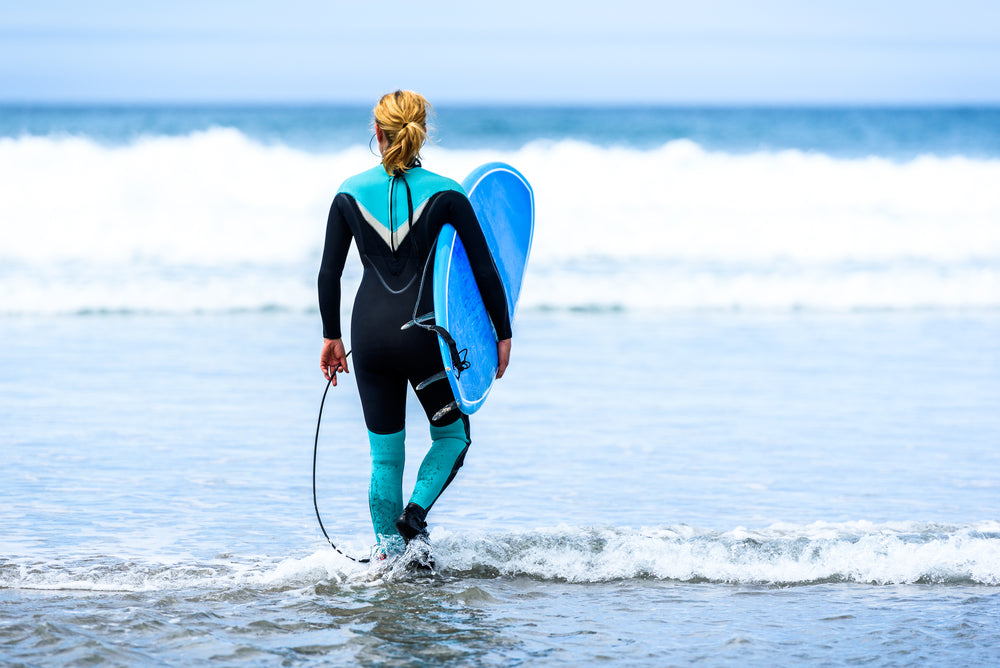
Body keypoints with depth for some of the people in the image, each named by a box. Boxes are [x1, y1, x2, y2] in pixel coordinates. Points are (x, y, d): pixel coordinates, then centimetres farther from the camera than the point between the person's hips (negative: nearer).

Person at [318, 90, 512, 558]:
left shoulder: (350, 194, 1)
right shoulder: (445, 195, -6)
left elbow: (328, 275, 4)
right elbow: (484, 269, -5)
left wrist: (331, 336, 16)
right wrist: (503, 335, 4)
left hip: (370, 335, 2)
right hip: (425, 334, -2)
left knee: (385, 454, 13)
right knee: (453, 435, 17)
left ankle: (387, 550, 10)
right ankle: (415, 515, -5)